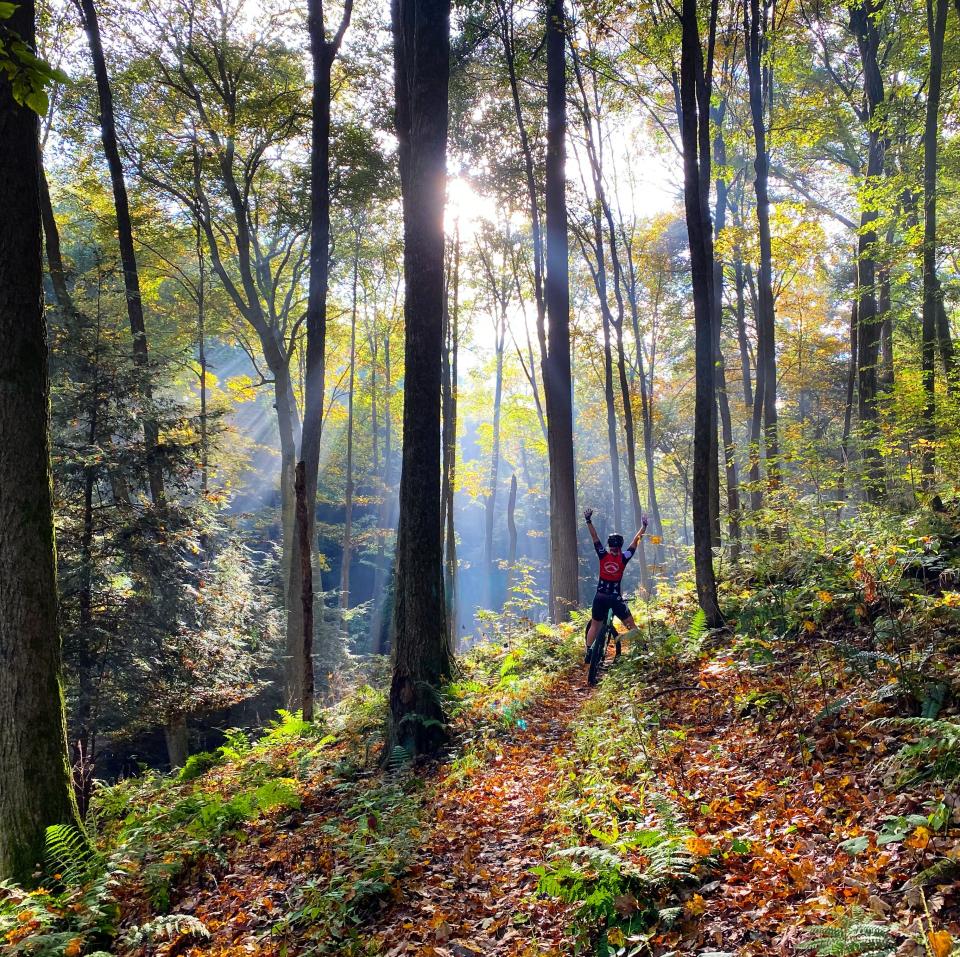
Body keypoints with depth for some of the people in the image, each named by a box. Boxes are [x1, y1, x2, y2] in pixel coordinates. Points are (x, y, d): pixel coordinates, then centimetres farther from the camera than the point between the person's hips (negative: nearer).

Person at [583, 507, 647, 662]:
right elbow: (636, 541, 2)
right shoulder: (623, 557, -5)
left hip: (600, 596, 2)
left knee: (595, 625, 13)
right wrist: (644, 525, 12)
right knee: (630, 624, 6)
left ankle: (588, 654, 9)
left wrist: (588, 520, 6)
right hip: (615, 597, -2)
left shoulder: (603, 555, -2)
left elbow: (594, 536, 1)